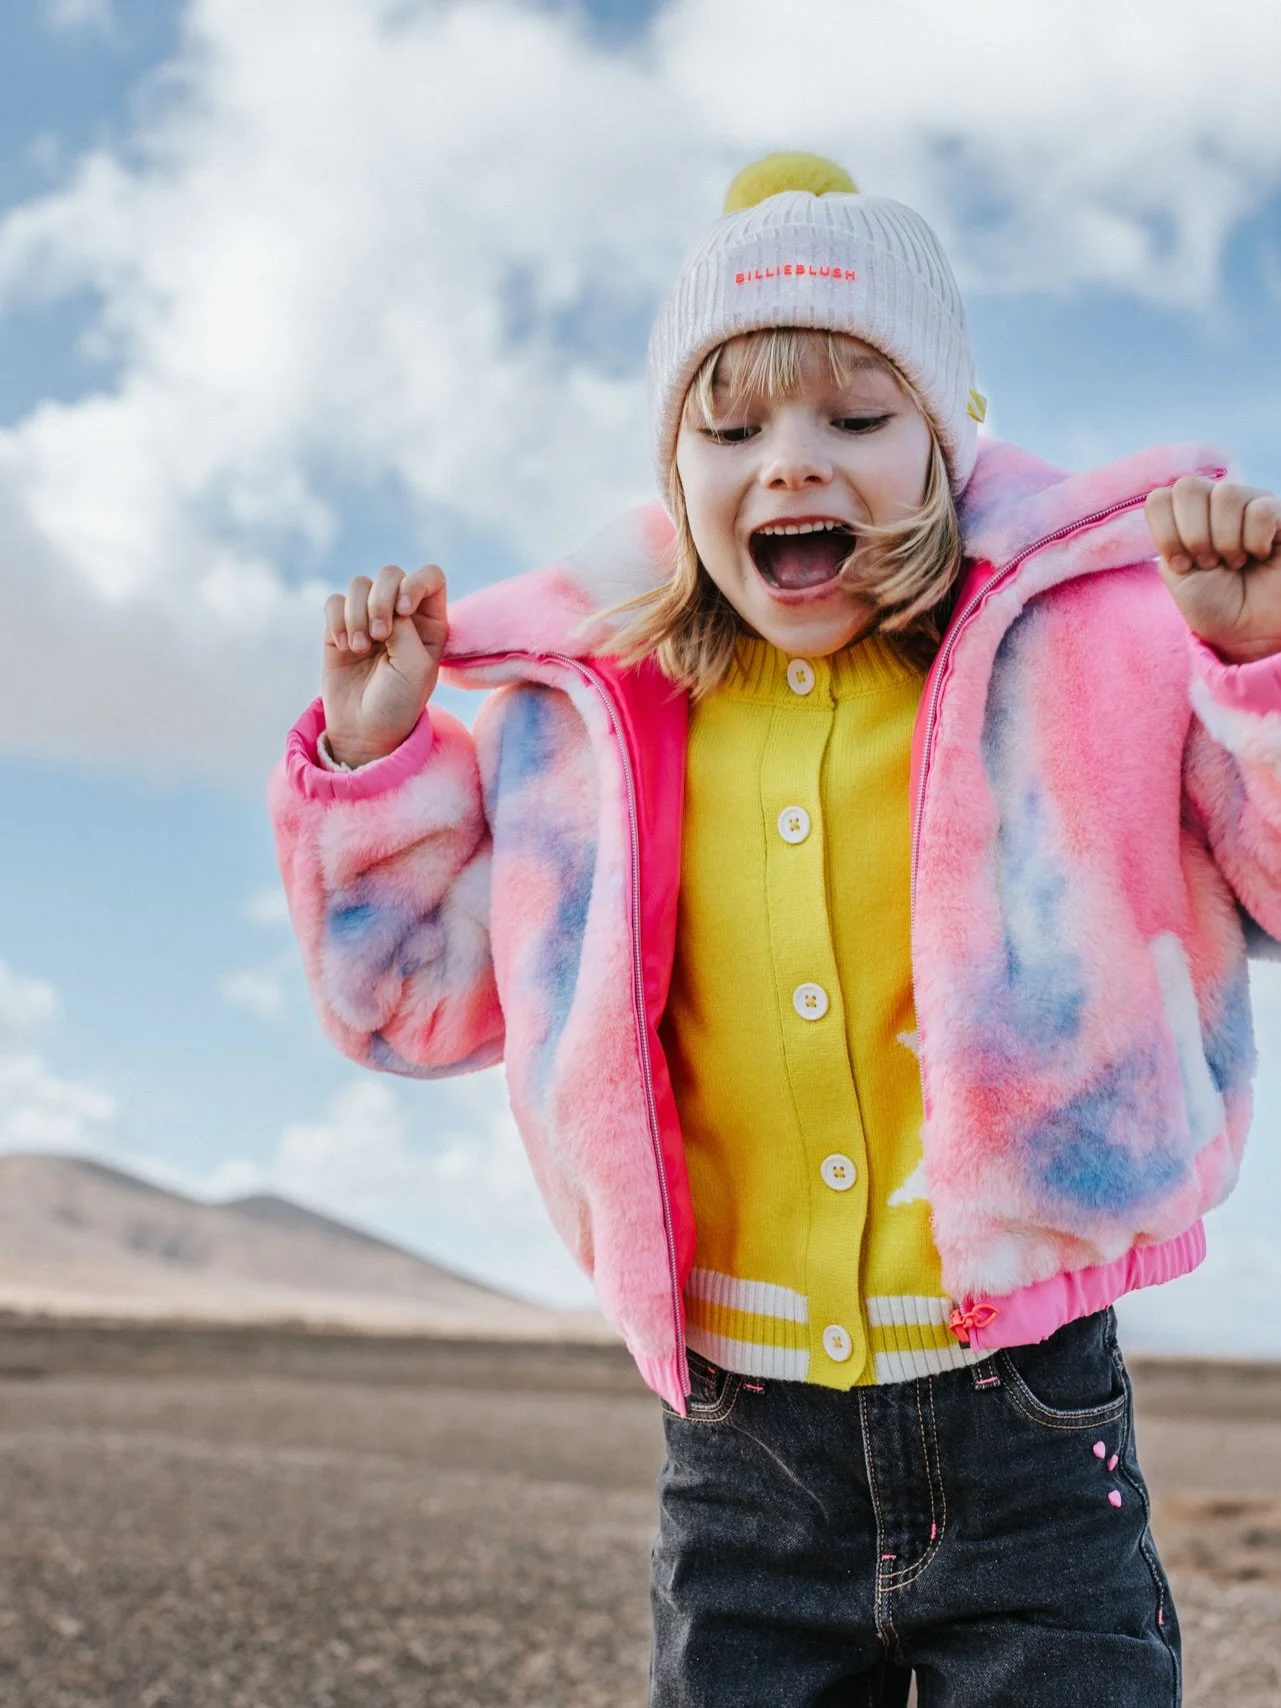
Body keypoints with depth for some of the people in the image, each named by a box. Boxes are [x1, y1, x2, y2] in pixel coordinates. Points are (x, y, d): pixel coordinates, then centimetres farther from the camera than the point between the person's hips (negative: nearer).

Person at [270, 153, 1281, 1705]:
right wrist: (372, 755, -1)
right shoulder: (588, 718, 3)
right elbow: (410, 990, 12)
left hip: (1024, 1430, -2)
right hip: (741, 1455, 3)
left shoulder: (1095, 650, -4)